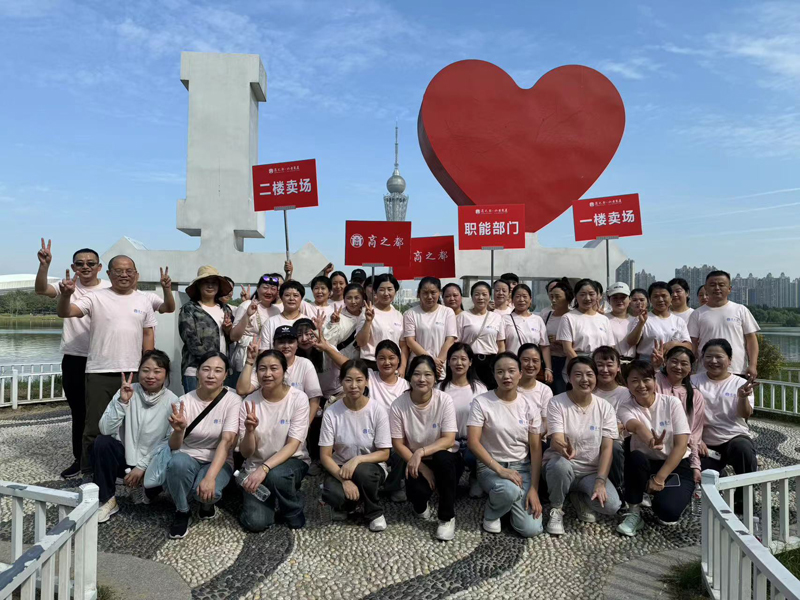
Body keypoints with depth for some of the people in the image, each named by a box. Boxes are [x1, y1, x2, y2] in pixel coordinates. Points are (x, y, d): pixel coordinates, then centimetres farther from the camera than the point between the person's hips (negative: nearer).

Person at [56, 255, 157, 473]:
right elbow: (65, 312, -14)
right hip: (99, 373, -3)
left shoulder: (143, 302, 8)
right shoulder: (96, 297, -2)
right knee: (94, 426, 5)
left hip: (133, 373, 3)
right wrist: (66, 295, -36)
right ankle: (88, 472, 18)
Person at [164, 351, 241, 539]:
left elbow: (227, 441, -22)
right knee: (178, 461, -34)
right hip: (188, 458, 2)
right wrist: (178, 430, -32)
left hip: (218, 461, -2)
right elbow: (174, 447, -8)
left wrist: (210, 477, -34)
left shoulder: (233, 401, -13)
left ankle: (207, 504, 7)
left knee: (206, 490, -34)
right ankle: (182, 513, -6)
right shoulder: (185, 400, -7)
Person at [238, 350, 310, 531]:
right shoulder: (249, 403, -9)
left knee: (276, 476, -35)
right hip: (255, 466, 2)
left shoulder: (299, 398, -15)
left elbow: (293, 445, -18)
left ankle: (294, 511, -3)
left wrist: (264, 469, -32)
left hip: (292, 462, -2)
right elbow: (246, 453, -7)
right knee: (255, 522, -17)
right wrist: (250, 430, -28)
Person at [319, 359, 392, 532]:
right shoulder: (331, 413, -13)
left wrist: (357, 460, -27)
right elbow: (325, 455, -10)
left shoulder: (377, 411, -15)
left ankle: (374, 512, -4)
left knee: (361, 471, -36)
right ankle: (343, 504, 8)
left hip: (371, 467, 0)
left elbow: (384, 453, -11)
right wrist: (344, 479, -25)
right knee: (332, 494, -32)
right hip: (340, 467, 0)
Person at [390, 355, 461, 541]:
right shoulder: (399, 405, -14)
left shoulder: (445, 401, -17)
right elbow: (398, 444, -9)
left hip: (446, 460, 0)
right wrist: (423, 468, -17)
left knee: (443, 458, -35)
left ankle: (447, 517, -11)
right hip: (415, 461, 0)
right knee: (416, 490, -30)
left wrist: (421, 452, -33)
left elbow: (449, 440, -21)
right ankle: (422, 505, 14)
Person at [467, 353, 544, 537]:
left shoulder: (530, 407, -1)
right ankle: (491, 513, -1)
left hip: (522, 467, 3)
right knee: (510, 490, -37)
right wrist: (499, 469, -24)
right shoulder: (481, 402, -11)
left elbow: (536, 449, -1)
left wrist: (534, 488, -9)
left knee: (531, 529, -15)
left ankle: (509, 503, 19)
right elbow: (473, 442, -16)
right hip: (490, 467, -2)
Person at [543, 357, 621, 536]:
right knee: (561, 465, -38)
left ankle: (580, 498, 12)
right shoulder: (557, 403, -11)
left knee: (611, 506, -24)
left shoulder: (605, 407, -3)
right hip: (562, 464, -2)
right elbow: (556, 440, -22)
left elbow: (607, 448, -8)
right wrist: (564, 447, -47)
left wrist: (600, 481, -21)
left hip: (591, 471, 2)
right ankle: (556, 509, -6)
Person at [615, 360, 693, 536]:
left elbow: (681, 445, -15)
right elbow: (637, 426, -35)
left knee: (668, 513, -27)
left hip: (676, 466, -1)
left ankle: (660, 498, 11)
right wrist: (650, 441, -59)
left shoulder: (672, 403, -10)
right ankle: (634, 513, -14)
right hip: (647, 465, 1)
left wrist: (660, 478, -22)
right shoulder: (626, 408, -10)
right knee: (635, 457, -35)